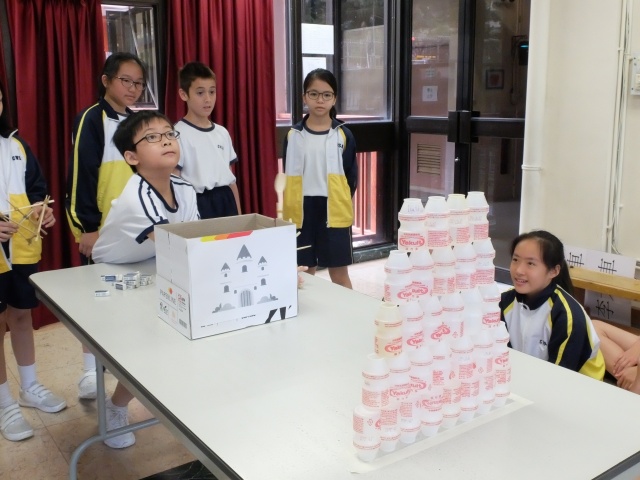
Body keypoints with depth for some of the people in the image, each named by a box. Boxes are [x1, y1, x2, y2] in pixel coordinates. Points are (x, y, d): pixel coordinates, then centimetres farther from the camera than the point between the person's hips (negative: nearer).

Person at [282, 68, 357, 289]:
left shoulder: (343, 135, -1)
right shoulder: (293, 135, 2)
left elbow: (351, 176, 3)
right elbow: (287, 177, 6)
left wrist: (342, 203, -1)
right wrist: (288, 212, 3)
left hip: (334, 212, -1)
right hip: (301, 212, 1)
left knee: (339, 273, 6)